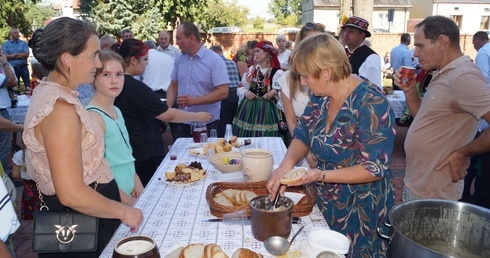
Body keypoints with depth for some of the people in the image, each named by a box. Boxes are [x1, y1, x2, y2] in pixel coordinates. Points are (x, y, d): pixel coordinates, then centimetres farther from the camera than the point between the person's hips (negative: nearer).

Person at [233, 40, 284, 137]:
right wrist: (245, 93, -6)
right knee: (244, 140, 7)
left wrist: (275, 91, -26)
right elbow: (241, 88, 13)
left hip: (266, 109, -4)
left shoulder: (277, 73, -6)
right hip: (248, 108, 4)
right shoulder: (251, 70, 9)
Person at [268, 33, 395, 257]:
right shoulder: (321, 96, -3)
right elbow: (302, 136, 3)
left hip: (362, 212, -7)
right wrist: (287, 164, -16)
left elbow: (375, 168, -24)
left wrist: (322, 175, -32)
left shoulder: (370, 103, -25)